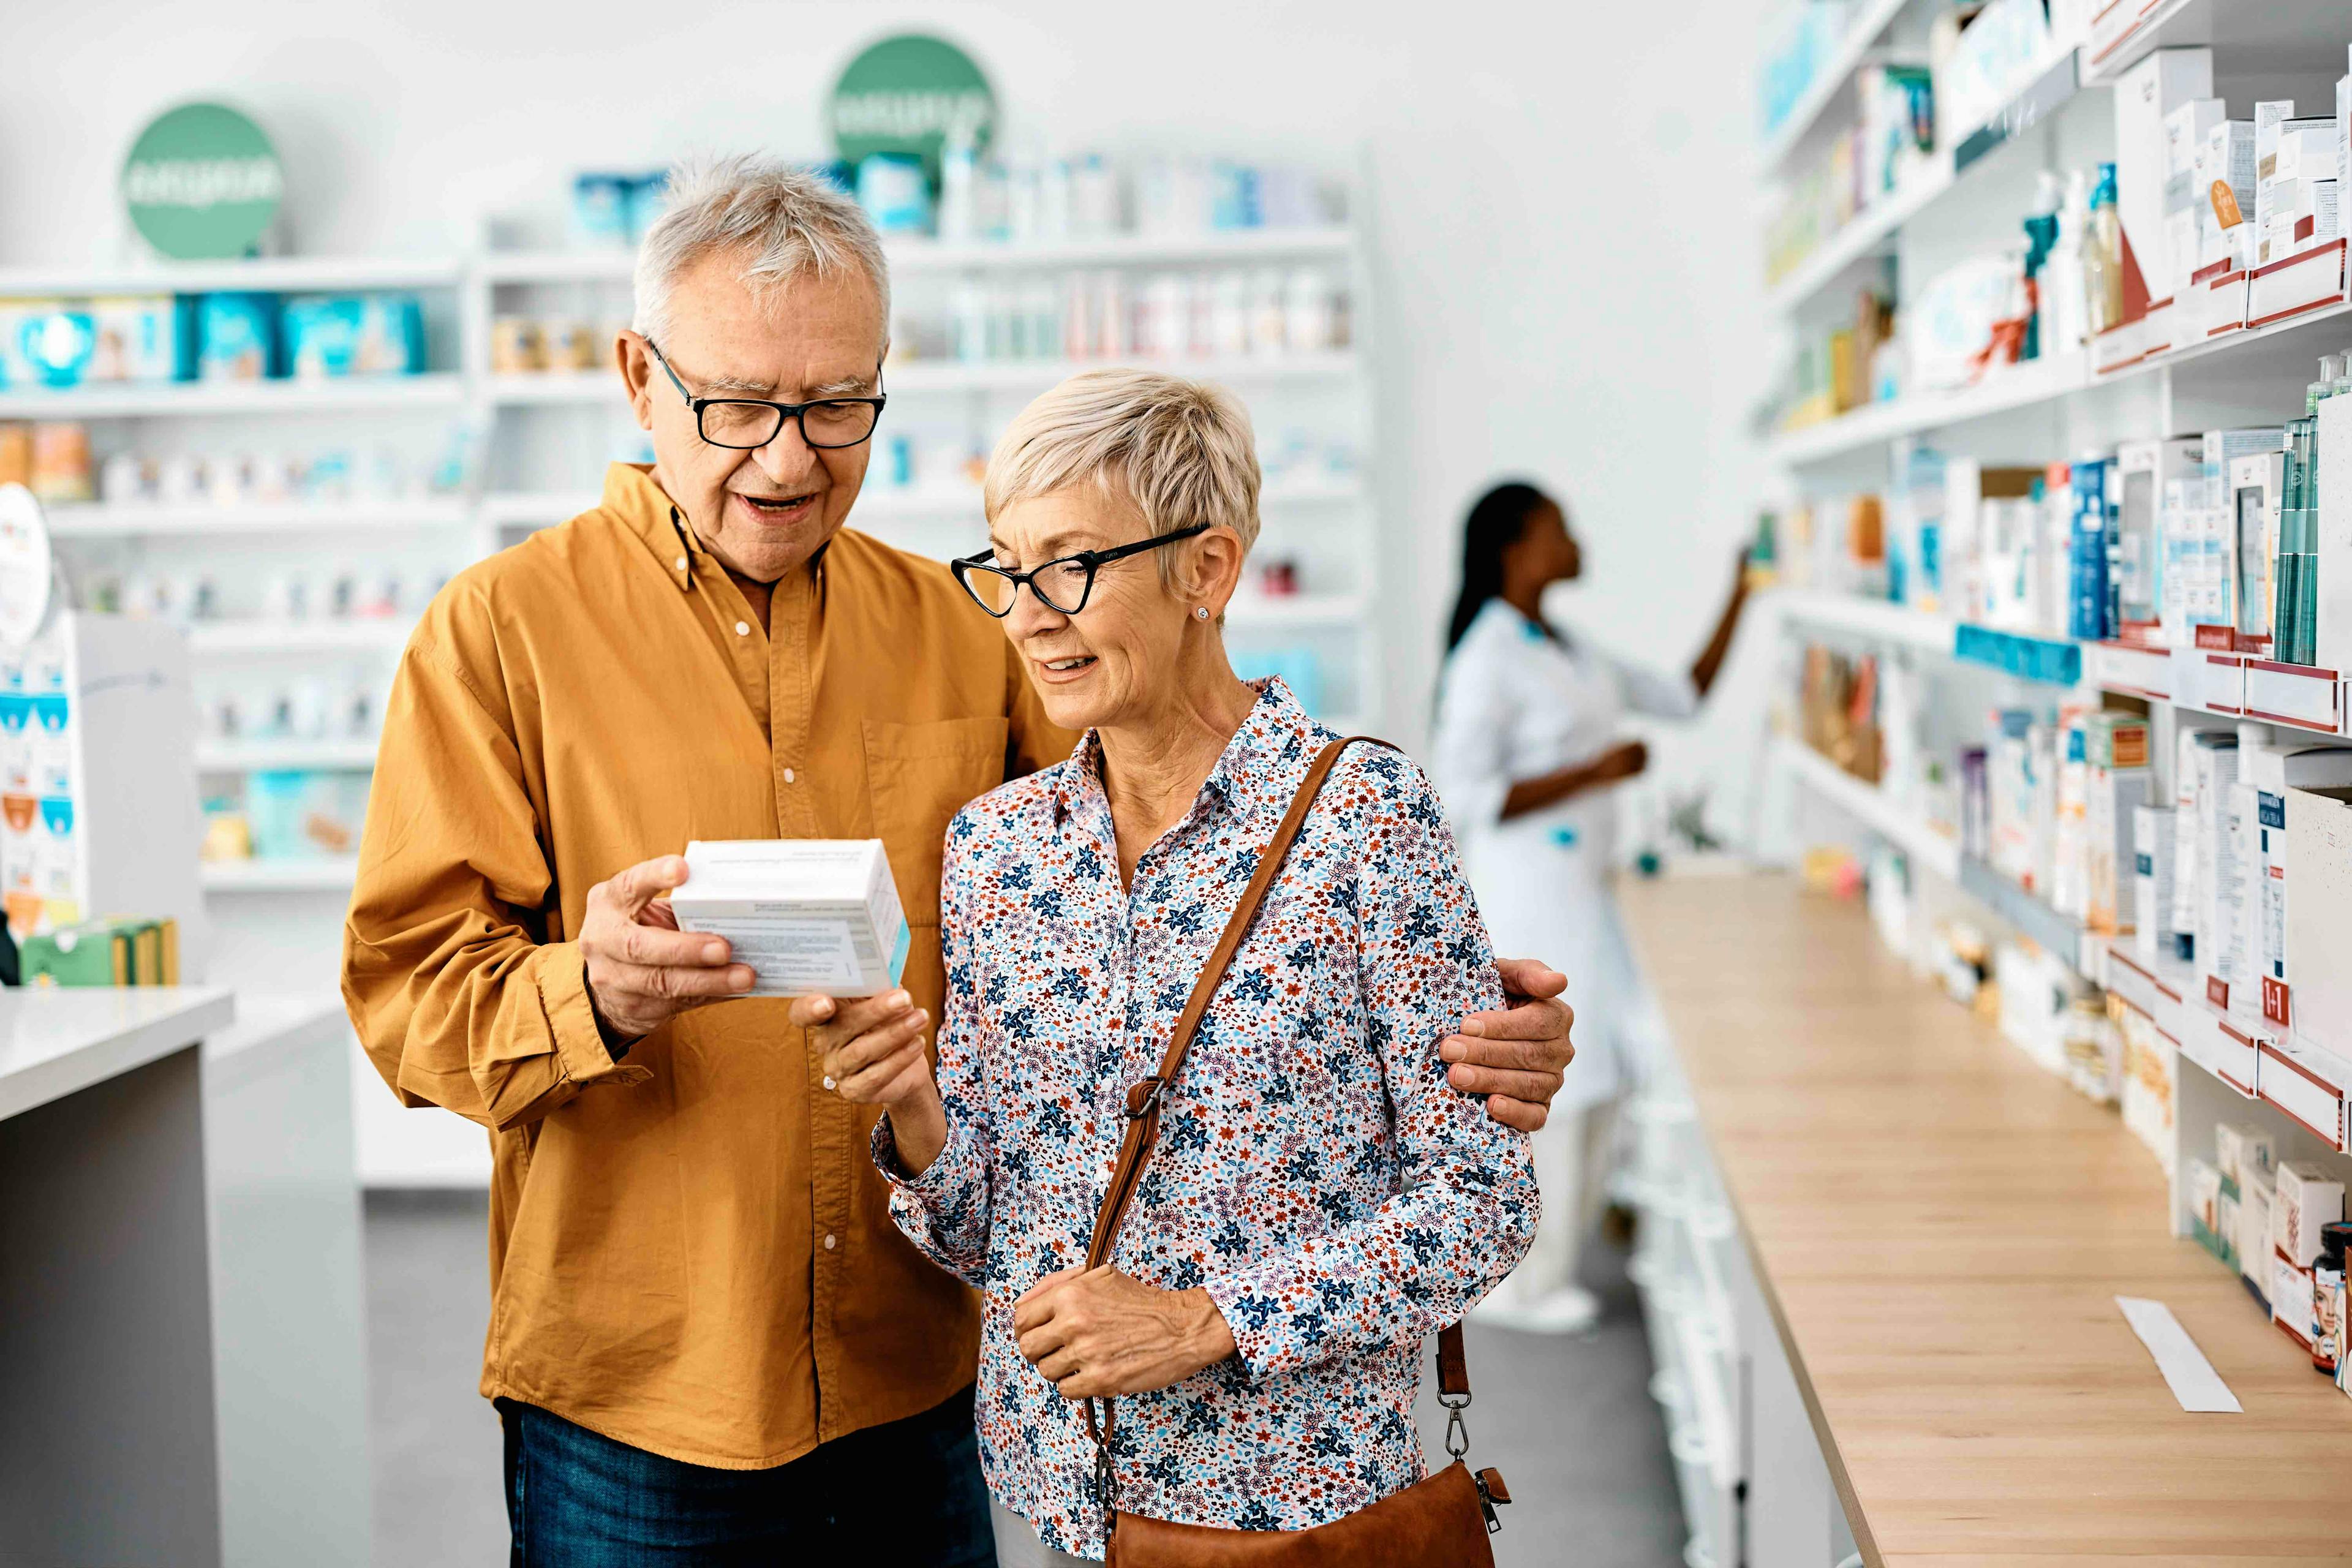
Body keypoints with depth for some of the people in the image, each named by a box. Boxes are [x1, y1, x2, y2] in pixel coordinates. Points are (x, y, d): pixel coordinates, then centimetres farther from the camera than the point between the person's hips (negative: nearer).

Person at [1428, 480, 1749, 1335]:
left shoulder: (1572, 652, 13)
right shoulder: (1488, 661, -14)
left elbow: (1682, 697, 20)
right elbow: (1463, 798, -20)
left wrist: (1738, 601, 13)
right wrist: (1595, 773, -20)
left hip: (1584, 894, 9)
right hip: (1528, 900, -9)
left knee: (1595, 1086, 12)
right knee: (1544, 1088, -4)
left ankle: (1540, 1268, 24)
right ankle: (1517, 1283, 10)